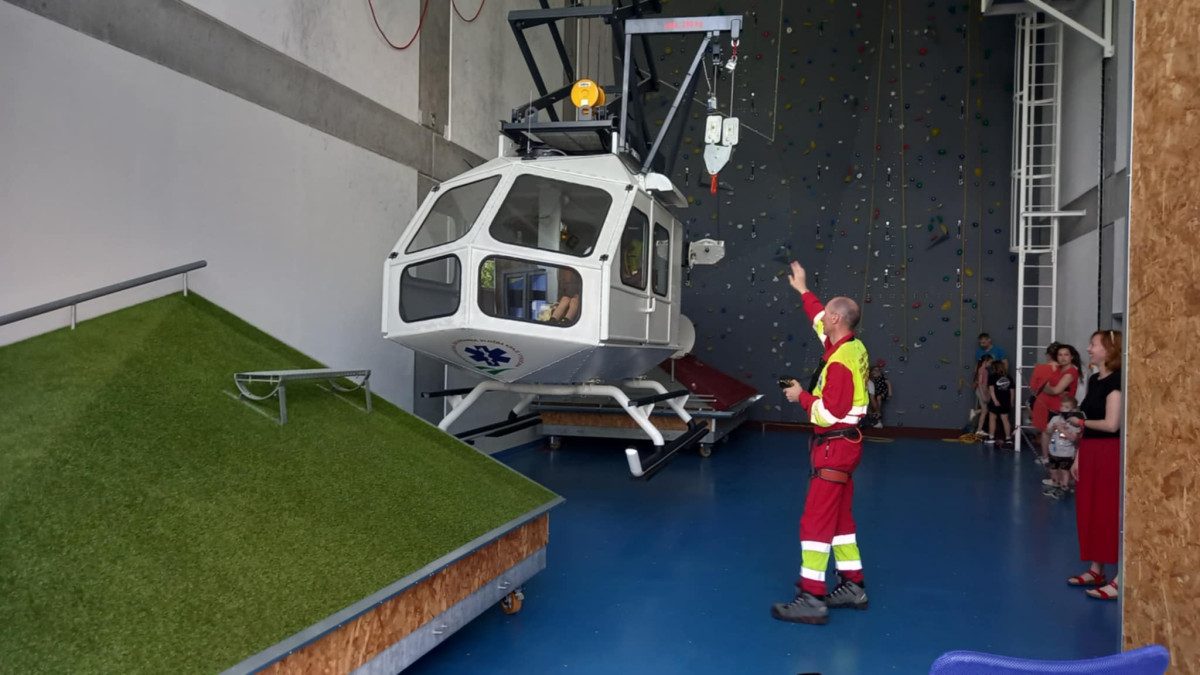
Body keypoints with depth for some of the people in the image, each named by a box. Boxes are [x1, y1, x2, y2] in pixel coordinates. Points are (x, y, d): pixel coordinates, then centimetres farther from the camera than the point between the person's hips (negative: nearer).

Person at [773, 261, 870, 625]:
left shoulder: (841, 362, -23)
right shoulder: (854, 347, 5)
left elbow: (830, 413, -25)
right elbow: (822, 322, 23)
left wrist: (800, 396, -10)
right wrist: (803, 290, 32)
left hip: (835, 447, -10)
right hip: (843, 445, 10)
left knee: (816, 521, -8)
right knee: (839, 517, 17)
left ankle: (812, 598, -6)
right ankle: (853, 587, 26)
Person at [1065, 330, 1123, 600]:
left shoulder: (1116, 380, -13)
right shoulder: (1094, 379, 13)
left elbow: (1111, 424, -20)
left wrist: (1081, 422, -4)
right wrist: (1078, 457, 14)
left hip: (1110, 454, -9)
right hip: (1089, 453, 9)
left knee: (1112, 514, -6)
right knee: (1090, 512, 13)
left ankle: (1120, 580, -1)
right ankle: (1096, 570, 23)